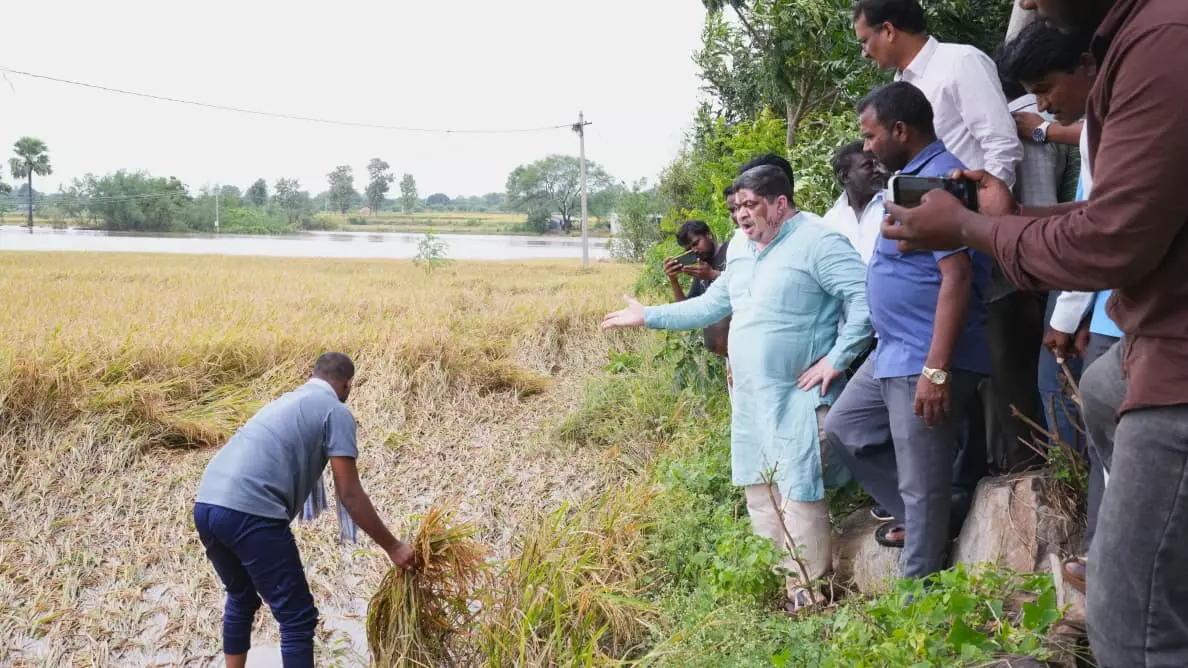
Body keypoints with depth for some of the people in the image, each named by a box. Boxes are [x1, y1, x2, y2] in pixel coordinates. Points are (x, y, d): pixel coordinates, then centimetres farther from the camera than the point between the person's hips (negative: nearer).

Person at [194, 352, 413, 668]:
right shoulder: (335, 411, 4)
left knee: (241, 598, 30)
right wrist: (392, 546, 6)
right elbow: (350, 495, -1)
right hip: (250, 513, -8)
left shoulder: (286, 400, 29)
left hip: (206, 505, 9)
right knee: (297, 618, 1)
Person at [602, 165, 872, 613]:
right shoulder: (740, 246, 13)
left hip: (798, 396, -9)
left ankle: (806, 590, 2)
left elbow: (866, 298, -20)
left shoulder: (817, 242, -14)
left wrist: (836, 359, -20)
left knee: (798, 490, -9)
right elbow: (713, 304, 21)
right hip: (750, 396, 9)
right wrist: (649, 316, 19)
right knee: (759, 490, 16)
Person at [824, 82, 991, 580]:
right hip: (892, 353, 11)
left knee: (921, 485, -1)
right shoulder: (912, 177, 15)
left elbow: (956, 278, -25)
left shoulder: (939, 178, -18)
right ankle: (914, 518, 28)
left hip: (925, 360, -11)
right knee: (843, 429, 22)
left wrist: (936, 370, -28)